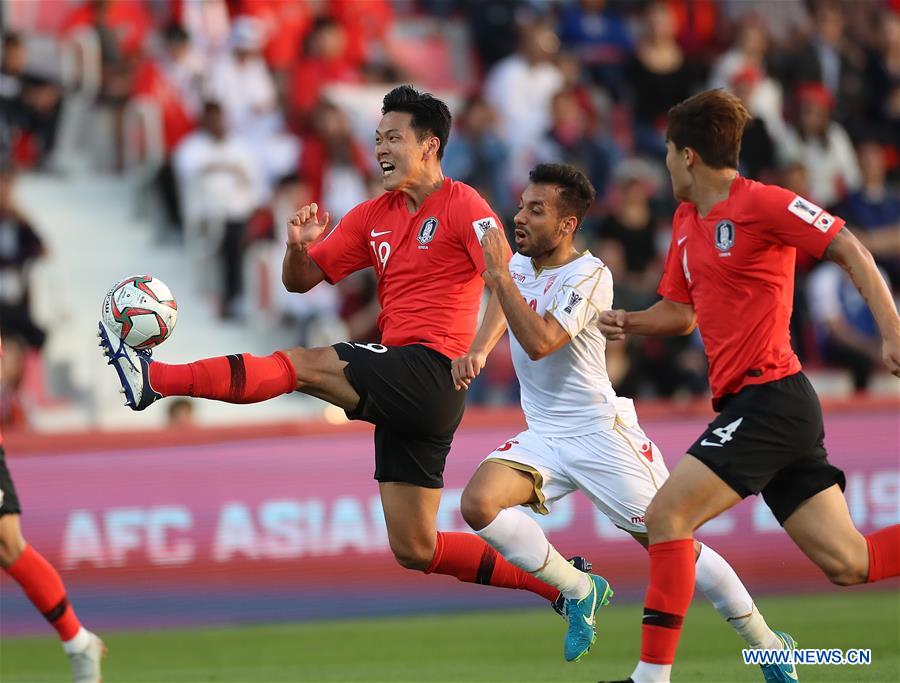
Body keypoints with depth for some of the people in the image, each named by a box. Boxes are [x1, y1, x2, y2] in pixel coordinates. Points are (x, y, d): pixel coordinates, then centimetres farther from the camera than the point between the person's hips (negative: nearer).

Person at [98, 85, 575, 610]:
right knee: (414, 550, 7)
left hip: (432, 374, -9)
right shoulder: (374, 217, 18)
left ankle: (154, 379, -19)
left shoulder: (462, 206, -4)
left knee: (300, 365, -18)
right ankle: (558, 582, 15)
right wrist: (299, 247, -3)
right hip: (403, 394, 9)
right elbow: (301, 281, 20)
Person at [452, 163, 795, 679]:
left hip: (601, 433, -7)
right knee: (478, 503, -19)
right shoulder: (521, 266, 5)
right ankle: (579, 588, 0)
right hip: (543, 437, 7)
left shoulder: (588, 276, -17)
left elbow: (539, 342, -31)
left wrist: (499, 276, -26)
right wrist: (478, 350, 10)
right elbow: (505, 312, 29)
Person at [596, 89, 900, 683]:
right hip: (752, 403, 9)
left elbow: (849, 249, -13)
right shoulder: (687, 220, 17)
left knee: (666, 516, -12)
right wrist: (629, 322, 5)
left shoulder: (761, 203, -10)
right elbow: (682, 312, 25)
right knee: (847, 562, 5)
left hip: (769, 395, -9)